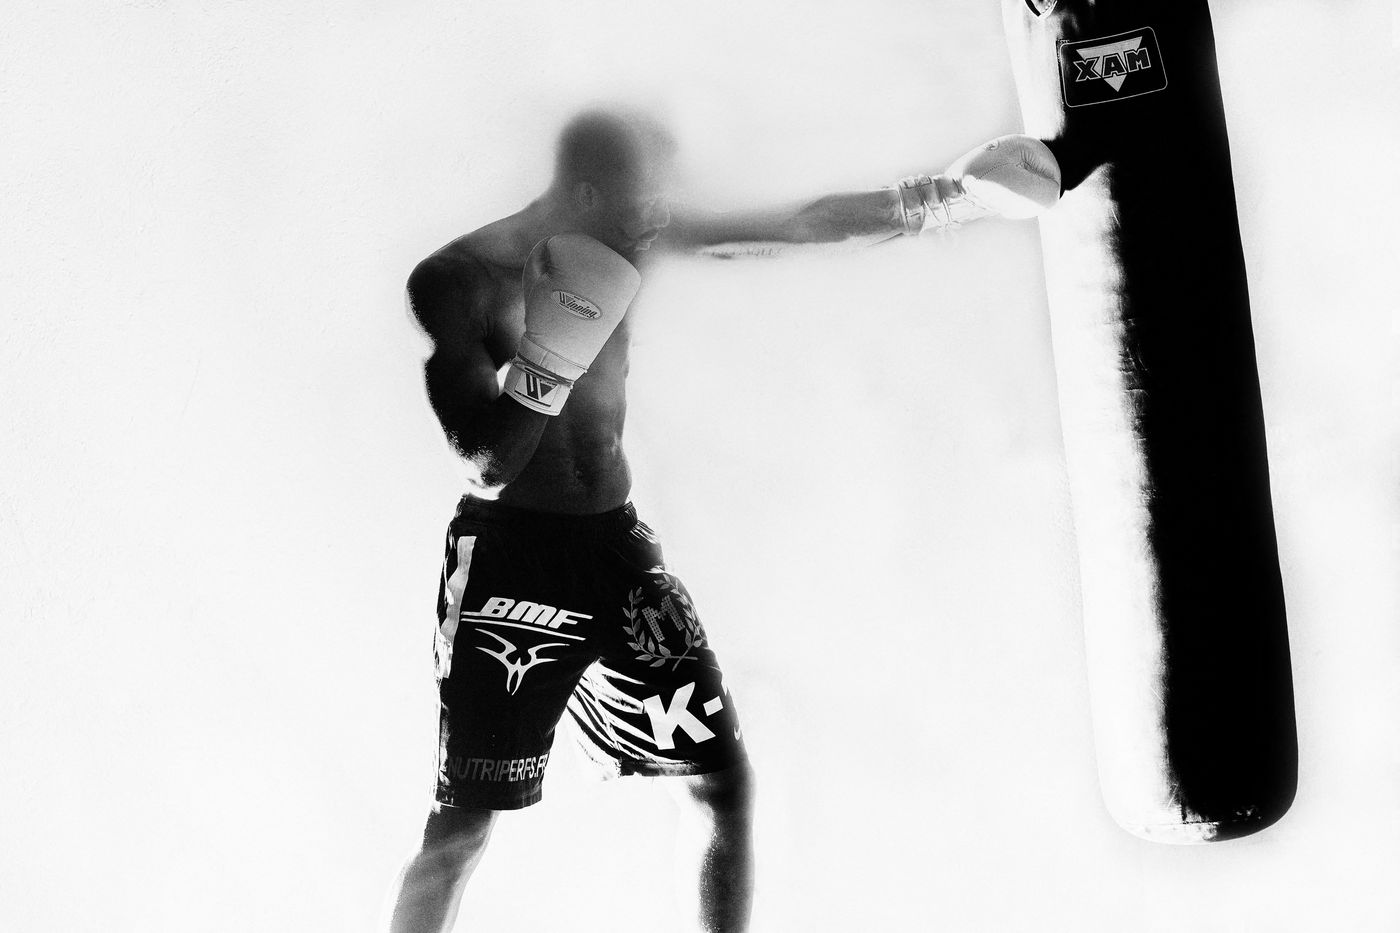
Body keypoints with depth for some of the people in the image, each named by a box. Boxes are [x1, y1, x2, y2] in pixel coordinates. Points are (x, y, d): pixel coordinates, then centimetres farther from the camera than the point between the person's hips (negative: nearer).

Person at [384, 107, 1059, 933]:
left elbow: (802, 227, 5)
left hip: (617, 544, 6)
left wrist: (948, 195, 2)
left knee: (724, 783, 5)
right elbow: (488, 462, -21)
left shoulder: (639, 242, 3)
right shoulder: (457, 280, -13)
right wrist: (554, 339, -31)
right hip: (511, 558, -6)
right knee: (464, 825, -5)